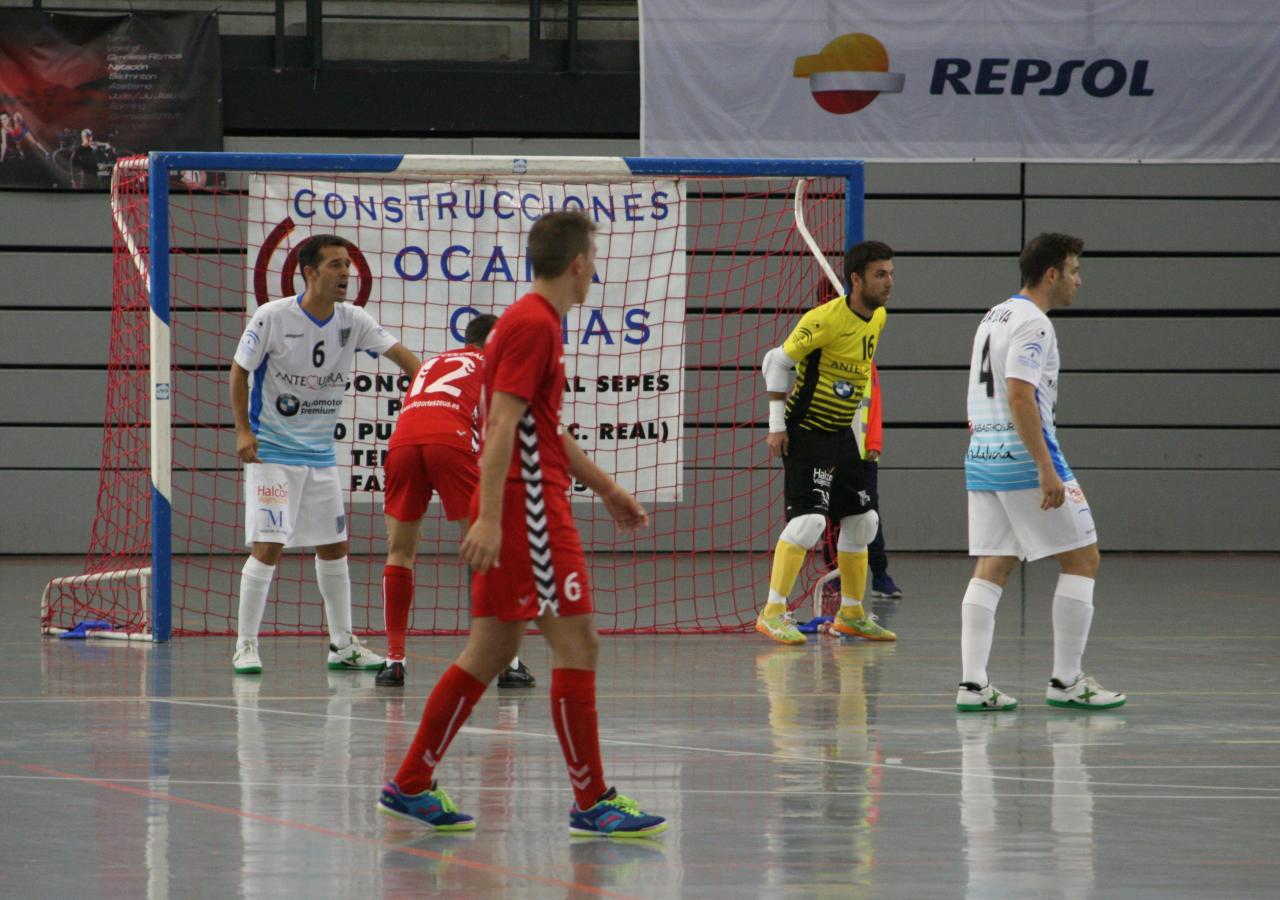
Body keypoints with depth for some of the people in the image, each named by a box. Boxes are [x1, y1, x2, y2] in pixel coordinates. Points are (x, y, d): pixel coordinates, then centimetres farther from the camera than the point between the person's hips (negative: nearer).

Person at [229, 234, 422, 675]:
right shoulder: (273, 317, -14)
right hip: (272, 452, -5)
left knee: (334, 547, 10)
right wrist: (243, 429, -12)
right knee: (268, 547, -13)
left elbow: (401, 355, -10)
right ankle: (245, 645, -3)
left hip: (320, 454, 5)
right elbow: (239, 371, -5)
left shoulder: (352, 320, -2)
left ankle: (342, 645, 21)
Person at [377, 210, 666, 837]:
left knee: (491, 651, 11)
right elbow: (502, 425, -20)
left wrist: (604, 487, 34)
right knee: (577, 645, -8)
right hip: (527, 509, -10)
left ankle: (410, 786, 13)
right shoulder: (534, 325, -13)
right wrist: (489, 518, -26)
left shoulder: (535, 322, 19)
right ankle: (591, 802, -6)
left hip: (522, 507, 10)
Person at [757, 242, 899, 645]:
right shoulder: (826, 319, -20)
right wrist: (777, 424, -15)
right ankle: (772, 612, -13)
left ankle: (852, 614, 23)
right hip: (806, 431, -8)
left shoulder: (878, 318, 4)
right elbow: (777, 361, -13)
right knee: (808, 518, -18)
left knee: (862, 520, 11)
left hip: (841, 434, 8)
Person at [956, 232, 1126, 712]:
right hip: (1024, 456, -9)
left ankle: (972, 683, -2)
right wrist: (1047, 470, -24)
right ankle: (1066, 681, 2)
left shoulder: (993, 317, 17)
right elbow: (1019, 396, -22)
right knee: (1082, 559, 1)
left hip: (982, 457, 9)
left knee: (992, 569, 6)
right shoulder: (1032, 323, -13)